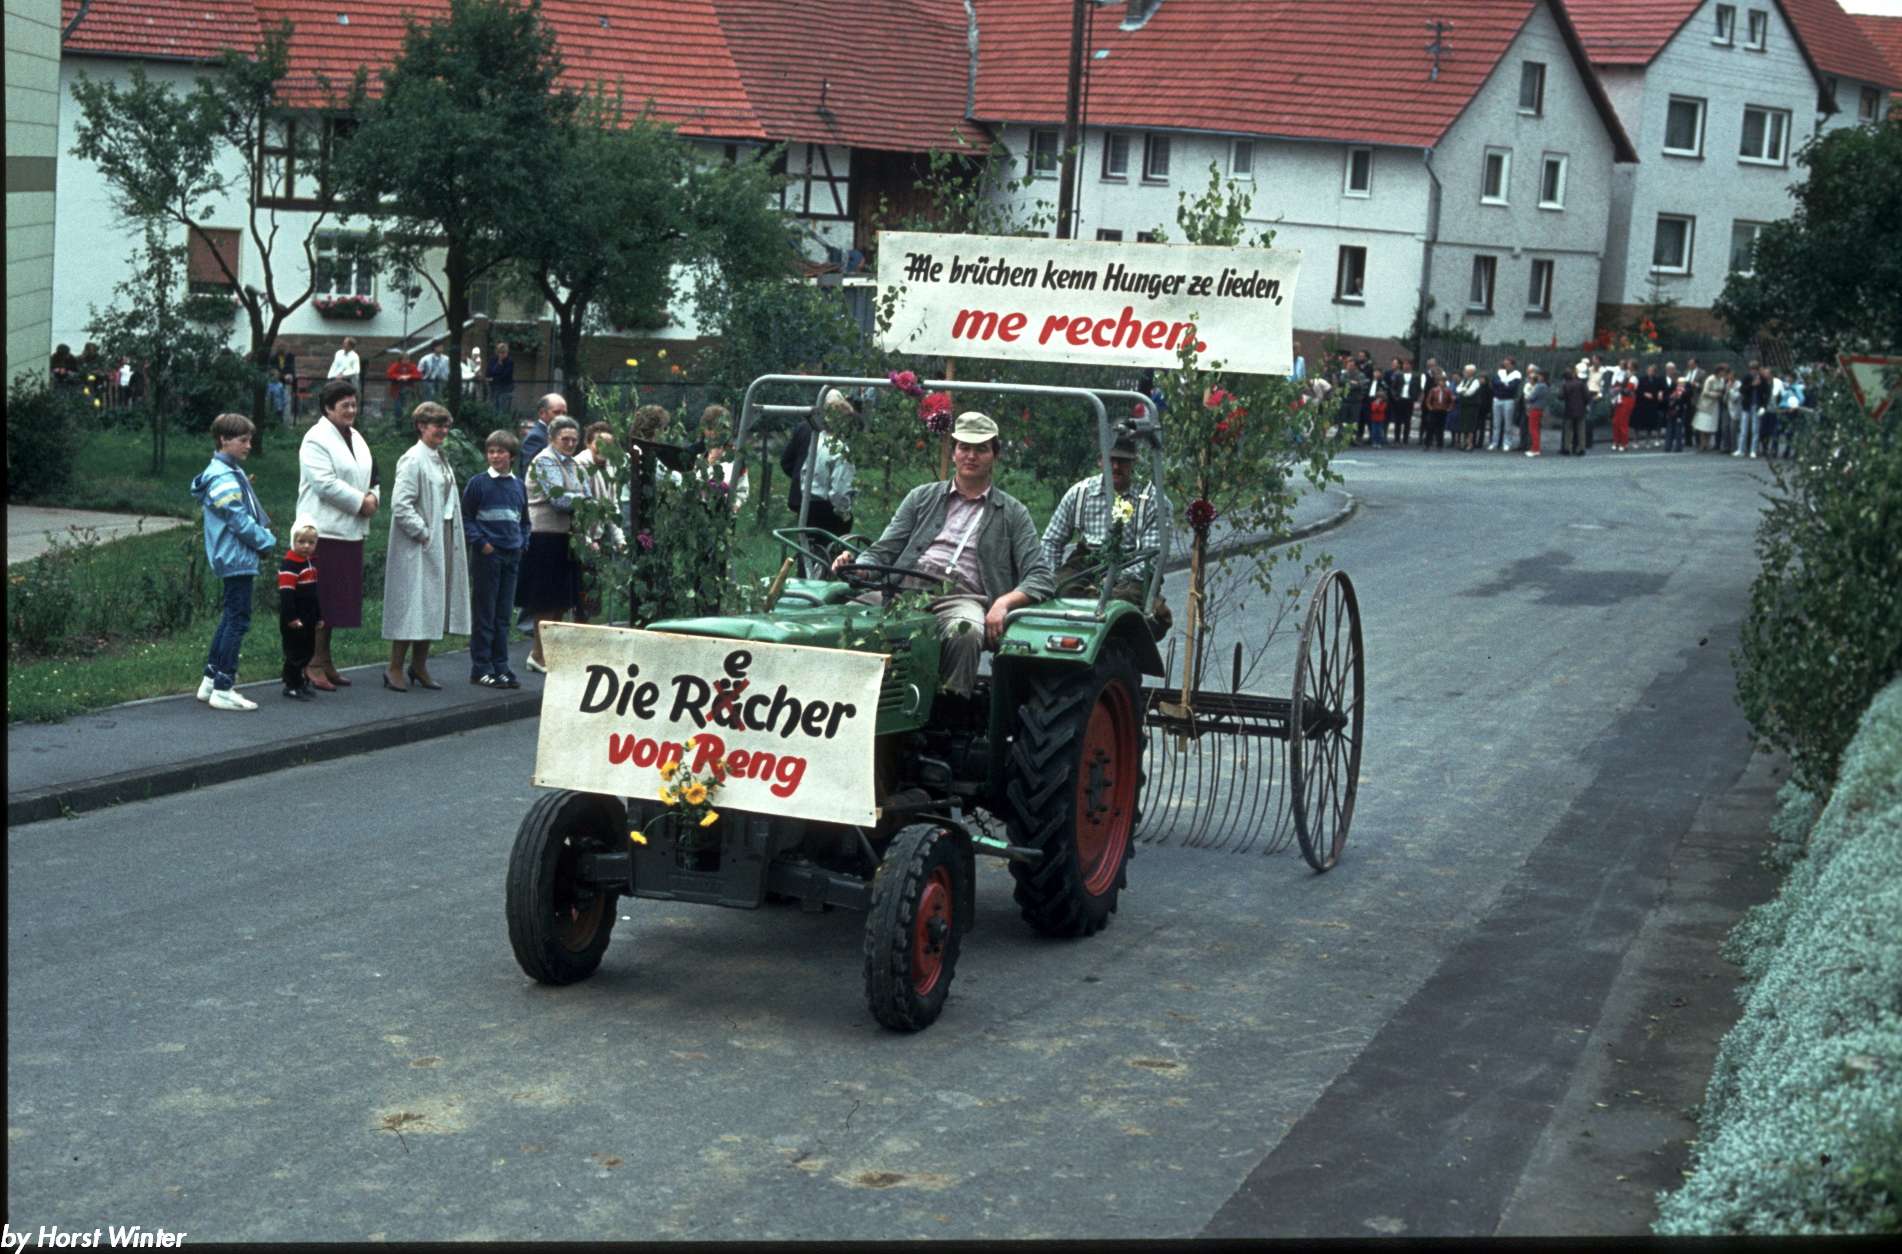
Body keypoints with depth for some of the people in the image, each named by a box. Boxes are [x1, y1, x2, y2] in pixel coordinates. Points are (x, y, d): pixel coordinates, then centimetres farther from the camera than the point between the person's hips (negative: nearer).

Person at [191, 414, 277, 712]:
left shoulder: (232, 472, 16)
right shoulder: (223, 478, -16)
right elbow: (239, 520, -19)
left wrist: (264, 537, 6)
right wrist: (268, 541, -9)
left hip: (234, 559, 11)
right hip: (236, 558, -11)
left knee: (231, 618, 17)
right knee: (238, 620, -7)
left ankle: (211, 680, 24)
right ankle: (223, 689, -4)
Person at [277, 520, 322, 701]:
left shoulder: (311, 564, 15)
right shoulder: (288, 565, -16)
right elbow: (286, 593, -21)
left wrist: (319, 616, 23)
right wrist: (291, 617, -24)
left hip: (308, 619, 9)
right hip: (294, 620, -9)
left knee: (307, 650, 14)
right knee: (295, 651, -5)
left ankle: (301, 681, 25)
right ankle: (292, 686, 2)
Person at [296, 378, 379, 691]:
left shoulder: (355, 438, 18)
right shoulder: (317, 439, -9)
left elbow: (371, 474, 24)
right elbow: (325, 483, -18)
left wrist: (372, 497, 3)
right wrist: (360, 502, -12)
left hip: (350, 530, 8)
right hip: (326, 530, -8)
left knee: (338, 600, 10)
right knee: (321, 599, -7)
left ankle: (325, 663, 16)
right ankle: (313, 667, -3)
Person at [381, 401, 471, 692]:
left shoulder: (440, 459, 14)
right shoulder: (413, 460, -13)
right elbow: (400, 505, -19)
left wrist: (451, 541, 10)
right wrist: (423, 533, -17)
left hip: (441, 545, 9)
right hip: (418, 548, -8)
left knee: (433, 605, 12)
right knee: (413, 604, -6)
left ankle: (419, 666, 21)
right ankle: (395, 669, 2)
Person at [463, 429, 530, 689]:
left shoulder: (518, 485, 11)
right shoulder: (478, 482, -4)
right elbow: (465, 517, -3)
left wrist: (523, 543, 6)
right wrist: (480, 542, -13)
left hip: (512, 555, 5)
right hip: (487, 554, -5)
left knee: (504, 614, 9)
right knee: (484, 613, -2)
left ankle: (500, 666, 14)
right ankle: (481, 668, 3)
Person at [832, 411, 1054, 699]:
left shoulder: (1012, 513, 19)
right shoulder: (921, 498, 26)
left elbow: (1041, 577, 10)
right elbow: (882, 552, 20)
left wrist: (1004, 601, -12)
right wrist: (855, 565, -6)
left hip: (964, 597, -1)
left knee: (965, 632, -40)